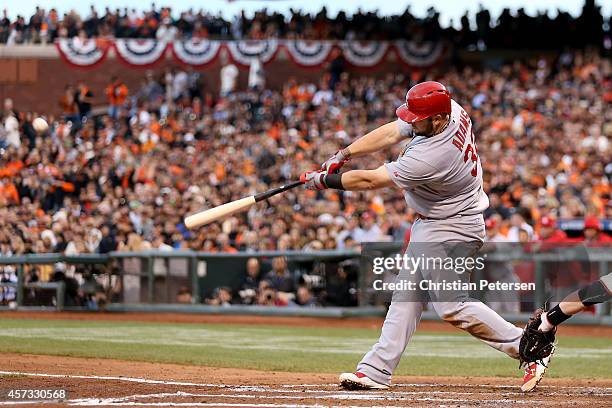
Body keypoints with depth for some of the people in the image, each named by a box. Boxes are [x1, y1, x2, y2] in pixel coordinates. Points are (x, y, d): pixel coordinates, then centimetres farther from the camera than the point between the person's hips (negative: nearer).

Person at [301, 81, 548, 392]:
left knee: (451, 305, -10)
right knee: (407, 296, 10)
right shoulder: (452, 112, -11)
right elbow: (390, 133, 1)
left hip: (452, 230, -10)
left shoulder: (433, 157, -34)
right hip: (429, 226, 10)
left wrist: (325, 181, -12)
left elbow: (370, 181, -24)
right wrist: (344, 154, -5)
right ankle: (376, 371, 13)